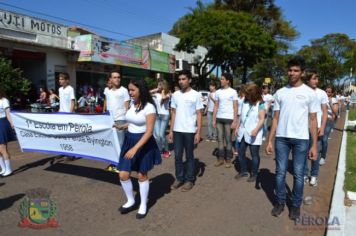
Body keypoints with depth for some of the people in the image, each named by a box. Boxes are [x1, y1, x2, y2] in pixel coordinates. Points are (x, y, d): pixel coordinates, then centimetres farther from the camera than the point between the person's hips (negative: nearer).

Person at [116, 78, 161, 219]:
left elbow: (149, 132, -23)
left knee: (142, 175, 8)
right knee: (123, 175, 5)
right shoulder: (132, 104, 5)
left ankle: (143, 205, 29)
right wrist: (122, 126, 4)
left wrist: (135, 148, -29)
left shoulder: (149, 107, -18)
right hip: (129, 140, 6)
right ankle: (130, 201, 30)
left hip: (143, 143, -6)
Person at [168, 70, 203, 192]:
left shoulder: (196, 95, -5)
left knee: (189, 156, 8)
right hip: (177, 130, 4)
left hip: (190, 131, -3)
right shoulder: (175, 94, 6)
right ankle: (179, 178, 24)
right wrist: (171, 130, 5)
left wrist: (198, 132, -10)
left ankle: (189, 180, 21)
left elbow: (199, 115, -4)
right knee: (177, 156, 10)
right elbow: (173, 113, 9)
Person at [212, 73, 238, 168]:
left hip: (229, 118, -4)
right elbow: (216, 106, 10)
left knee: (228, 139, 4)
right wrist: (213, 119, 5)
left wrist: (234, 121, -9)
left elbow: (235, 108, -3)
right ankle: (220, 158, 18)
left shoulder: (233, 92, -1)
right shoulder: (218, 92, 9)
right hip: (219, 118, 4)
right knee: (220, 139, 8)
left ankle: (228, 159, 15)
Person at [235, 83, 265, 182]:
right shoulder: (245, 102, 8)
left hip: (254, 134, -6)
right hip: (243, 132, 6)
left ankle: (254, 174, 18)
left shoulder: (260, 104, -9)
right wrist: (237, 127, 12)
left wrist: (256, 130, -27)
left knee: (254, 155, 4)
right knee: (241, 153, 12)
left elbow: (262, 119, -14)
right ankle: (243, 171, 28)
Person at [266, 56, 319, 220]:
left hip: (301, 139, -2)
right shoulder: (280, 93, 7)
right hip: (281, 138, 2)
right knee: (280, 172, 8)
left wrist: (314, 145, -3)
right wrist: (270, 141, 3)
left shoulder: (310, 93, 2)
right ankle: (280, 202, 25)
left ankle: (296, 205, 25)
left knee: (298, 174, 7)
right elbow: (276, 118, 8)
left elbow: (313, 120, 2)